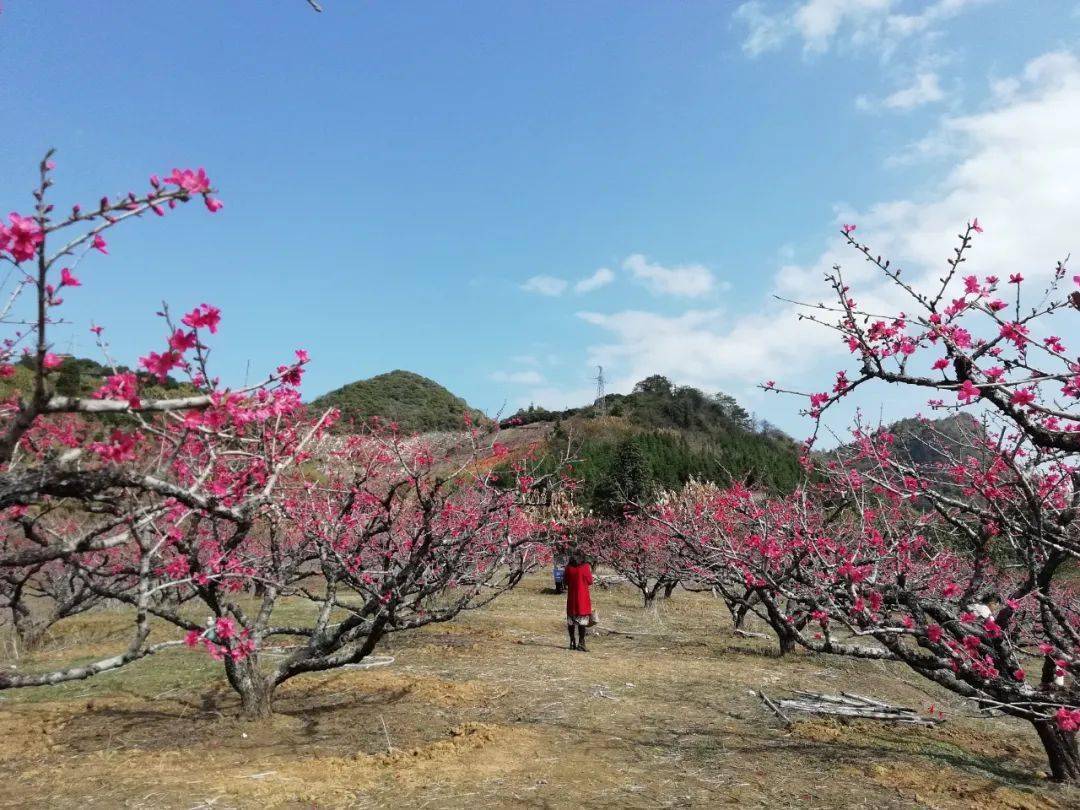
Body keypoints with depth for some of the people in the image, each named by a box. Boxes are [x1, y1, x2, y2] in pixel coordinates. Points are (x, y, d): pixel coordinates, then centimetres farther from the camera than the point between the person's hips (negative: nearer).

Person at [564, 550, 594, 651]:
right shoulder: (585, 567, -9)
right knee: (582, 621, 0)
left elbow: (565, 581, 7)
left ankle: (572, 643, 14)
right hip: (583, 598, -2)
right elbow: (590, 581, -2)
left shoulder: (569, 568, -3)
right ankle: (581, 643, -3)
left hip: (571, 598, 2)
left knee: (571, 621, 11)